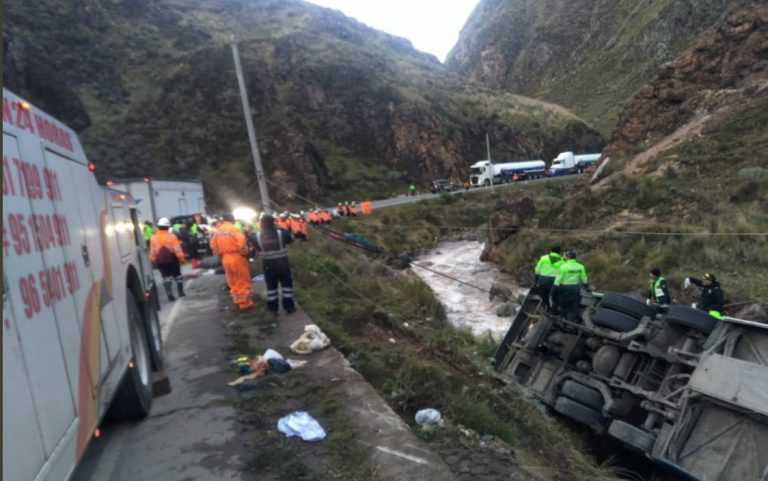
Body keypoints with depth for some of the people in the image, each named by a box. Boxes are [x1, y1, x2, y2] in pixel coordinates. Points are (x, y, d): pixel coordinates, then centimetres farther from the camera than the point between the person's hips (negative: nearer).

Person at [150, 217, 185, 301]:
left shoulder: (154, 238, -2)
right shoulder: (171, 236, -9)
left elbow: (152, 251, 2)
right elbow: (177, 248, -11)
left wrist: (153, 260, 11)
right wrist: (181, 257, -5)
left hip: (160, 261, 1)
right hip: (172, 259, -1)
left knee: (166, 277, 3)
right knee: (177, 275, 14)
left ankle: (170, 294, -11)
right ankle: (181, 292, 22)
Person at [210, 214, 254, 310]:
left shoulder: (217, 231, 7)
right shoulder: (234, 229, -14)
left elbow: (213, 245, 10)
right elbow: (241, 242, -24)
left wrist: (220, 254, 18)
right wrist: (244, 252, -8)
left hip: (225, 258, 6)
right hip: (237, 257, -6)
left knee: (232, 281, 19)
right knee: (243, 281, 5)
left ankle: (237, 300, 27)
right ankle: (245, 303, 9)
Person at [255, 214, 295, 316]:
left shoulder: (258, 236, -10)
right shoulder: (281, 232, -14)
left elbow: (258, 248, 7)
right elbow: (289, 240, 5)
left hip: (268, 265, 1)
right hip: (282, 263, -1)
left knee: (271, 286, 14)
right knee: (287, 284, 13)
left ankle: (273, 309, 18)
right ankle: (289, 307, 17)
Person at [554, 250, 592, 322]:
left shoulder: (564, 266, -14)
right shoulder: (580, 267, 2)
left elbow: (558, 278, -14)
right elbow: (584, 279, 10)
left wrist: (556, 287, -6)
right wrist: (587, 287, 24)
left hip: (565, 288, -3)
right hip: (575, 288, 4)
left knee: (563, 305, 11)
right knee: (574, 306, 9)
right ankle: (573, 320, 9)